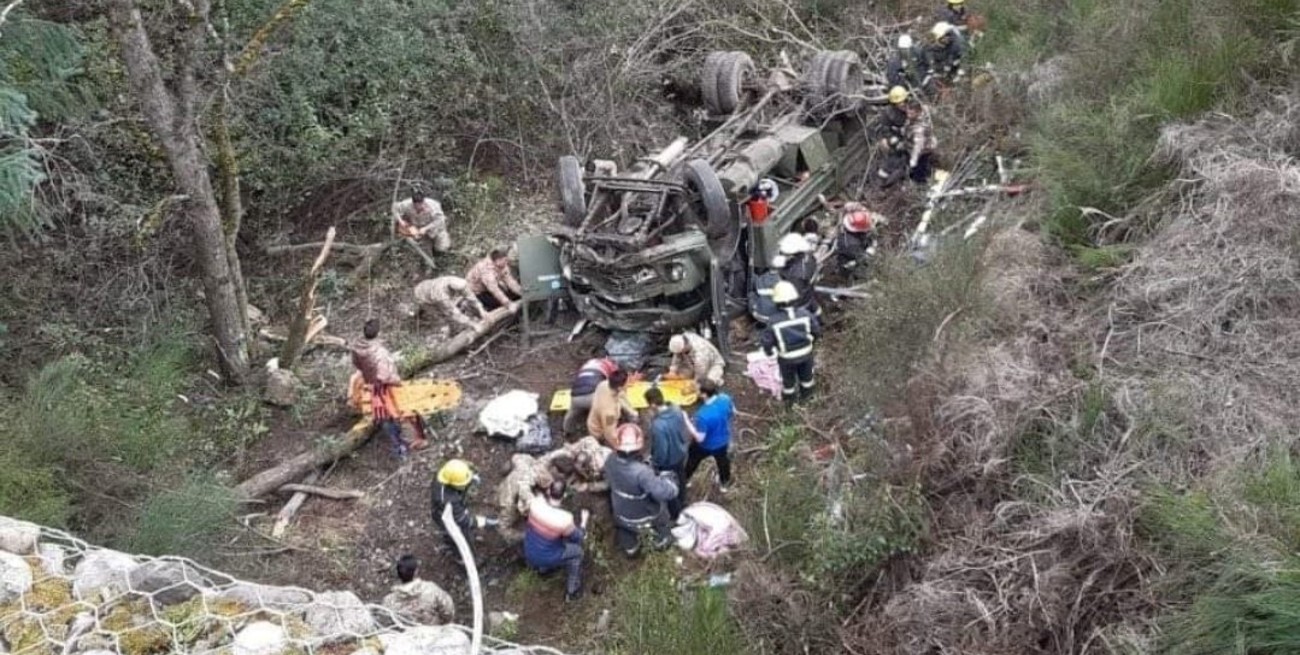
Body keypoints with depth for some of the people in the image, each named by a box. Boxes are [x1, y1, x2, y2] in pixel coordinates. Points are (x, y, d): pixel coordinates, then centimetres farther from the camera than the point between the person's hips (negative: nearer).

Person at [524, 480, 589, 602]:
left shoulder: (536, 503, -24)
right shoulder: (565, 520, -34)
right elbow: (577, 537, -11)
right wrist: (584, 520, 4)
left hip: (529, 552, 5)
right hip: (546, 558, -5)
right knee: (576, 551, 20)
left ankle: (543, 568, 52)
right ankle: (571, 592, 31)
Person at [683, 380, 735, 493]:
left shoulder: (703, 415, -42)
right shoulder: (725, 399, -26)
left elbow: (699, 438, -31)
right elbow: (733, 412, -4)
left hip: (706, 445, -4)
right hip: (723, 440, 4)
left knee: (693, 459, 28)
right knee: (723, 460, 33)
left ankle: (684, 480, 55)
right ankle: (724, 483, 59)